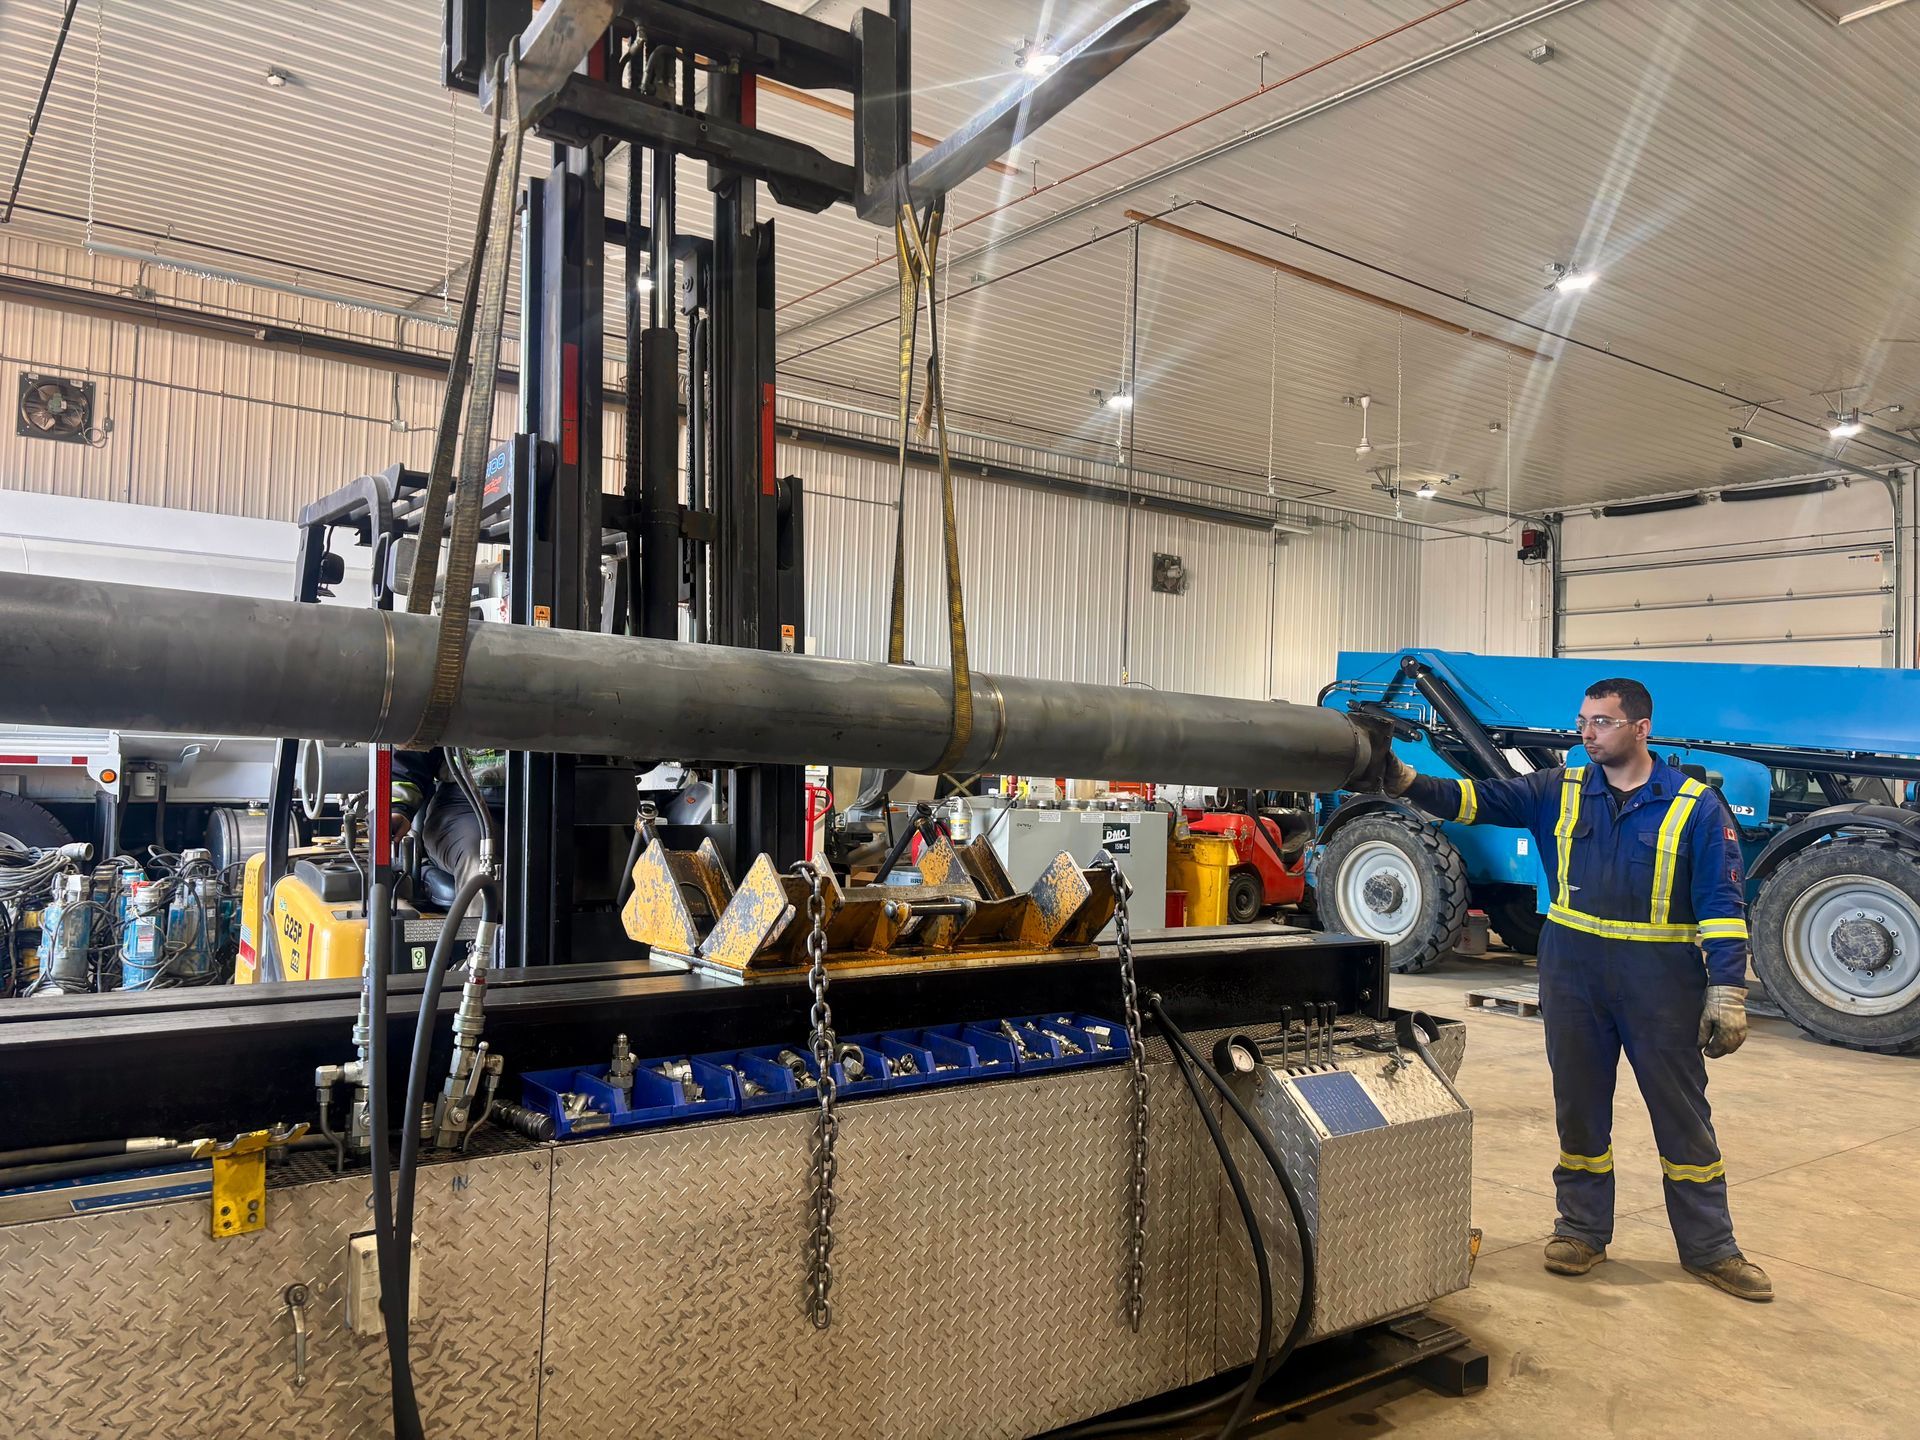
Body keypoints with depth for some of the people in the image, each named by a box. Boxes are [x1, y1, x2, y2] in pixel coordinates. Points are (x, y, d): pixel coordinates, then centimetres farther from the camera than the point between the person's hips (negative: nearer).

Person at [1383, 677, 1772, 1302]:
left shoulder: (1697, 808, -4)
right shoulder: (1558, 792, 3)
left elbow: (1722, 906, -6)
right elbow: (1473, 799, -6)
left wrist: (1727, 991, -12)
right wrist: (1405, 782, -22)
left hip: (1662, 982, -2)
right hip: (1574, 974, 3)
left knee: (1683, 1114, 8)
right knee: (1579, 1106, 12)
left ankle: (1710, 1248, 22)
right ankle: (1582, 1230, 26)